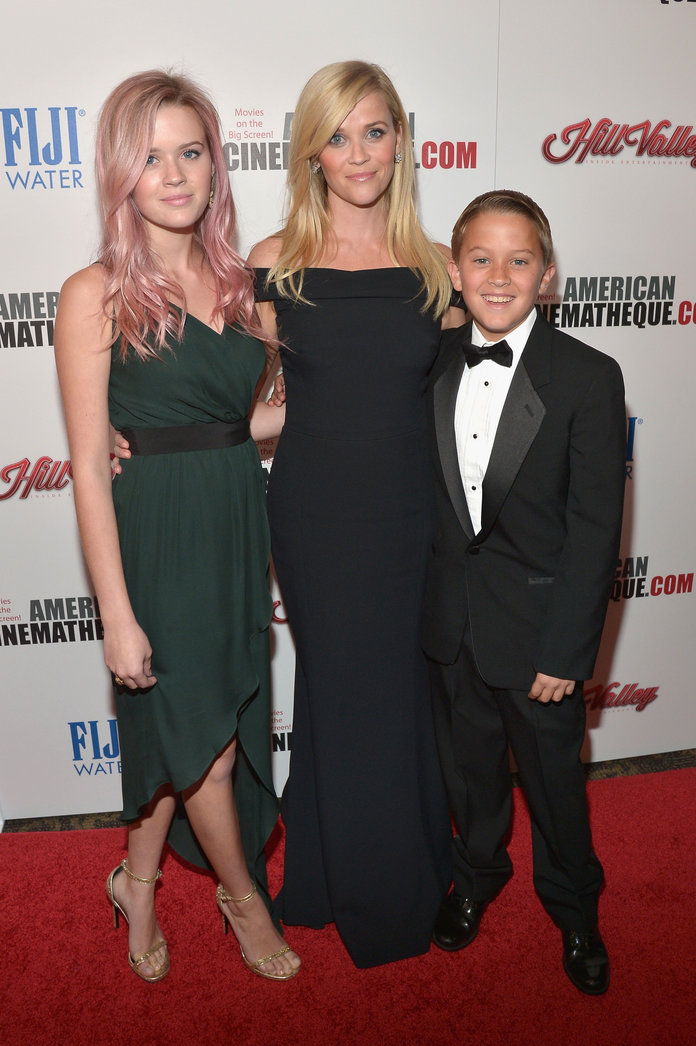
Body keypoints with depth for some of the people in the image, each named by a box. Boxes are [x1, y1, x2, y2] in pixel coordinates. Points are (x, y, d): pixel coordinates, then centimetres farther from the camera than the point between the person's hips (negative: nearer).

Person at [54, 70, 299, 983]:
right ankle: (243, 896, 36)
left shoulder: (237, 280, 6)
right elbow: (90, 466, -13)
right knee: (208, 743, 9)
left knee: (182, 736, 18)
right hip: (156, 538, -5)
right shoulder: (96, 294, -11)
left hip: (236, 528, 6)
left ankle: (138, 883, 43)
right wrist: (117, 615, -14)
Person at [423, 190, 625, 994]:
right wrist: (424, 601, 2)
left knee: (553, 776, 16)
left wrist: (566, 652, -14)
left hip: (537, 625, -3)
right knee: (468, 763, 22)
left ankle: (574, 909, 44)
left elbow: (594, 529, -13)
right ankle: (478, 873, 51)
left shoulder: (589, 378, -13)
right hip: (450, 619, 3)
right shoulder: (433, 364, -1)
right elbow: (423, 492, 4)